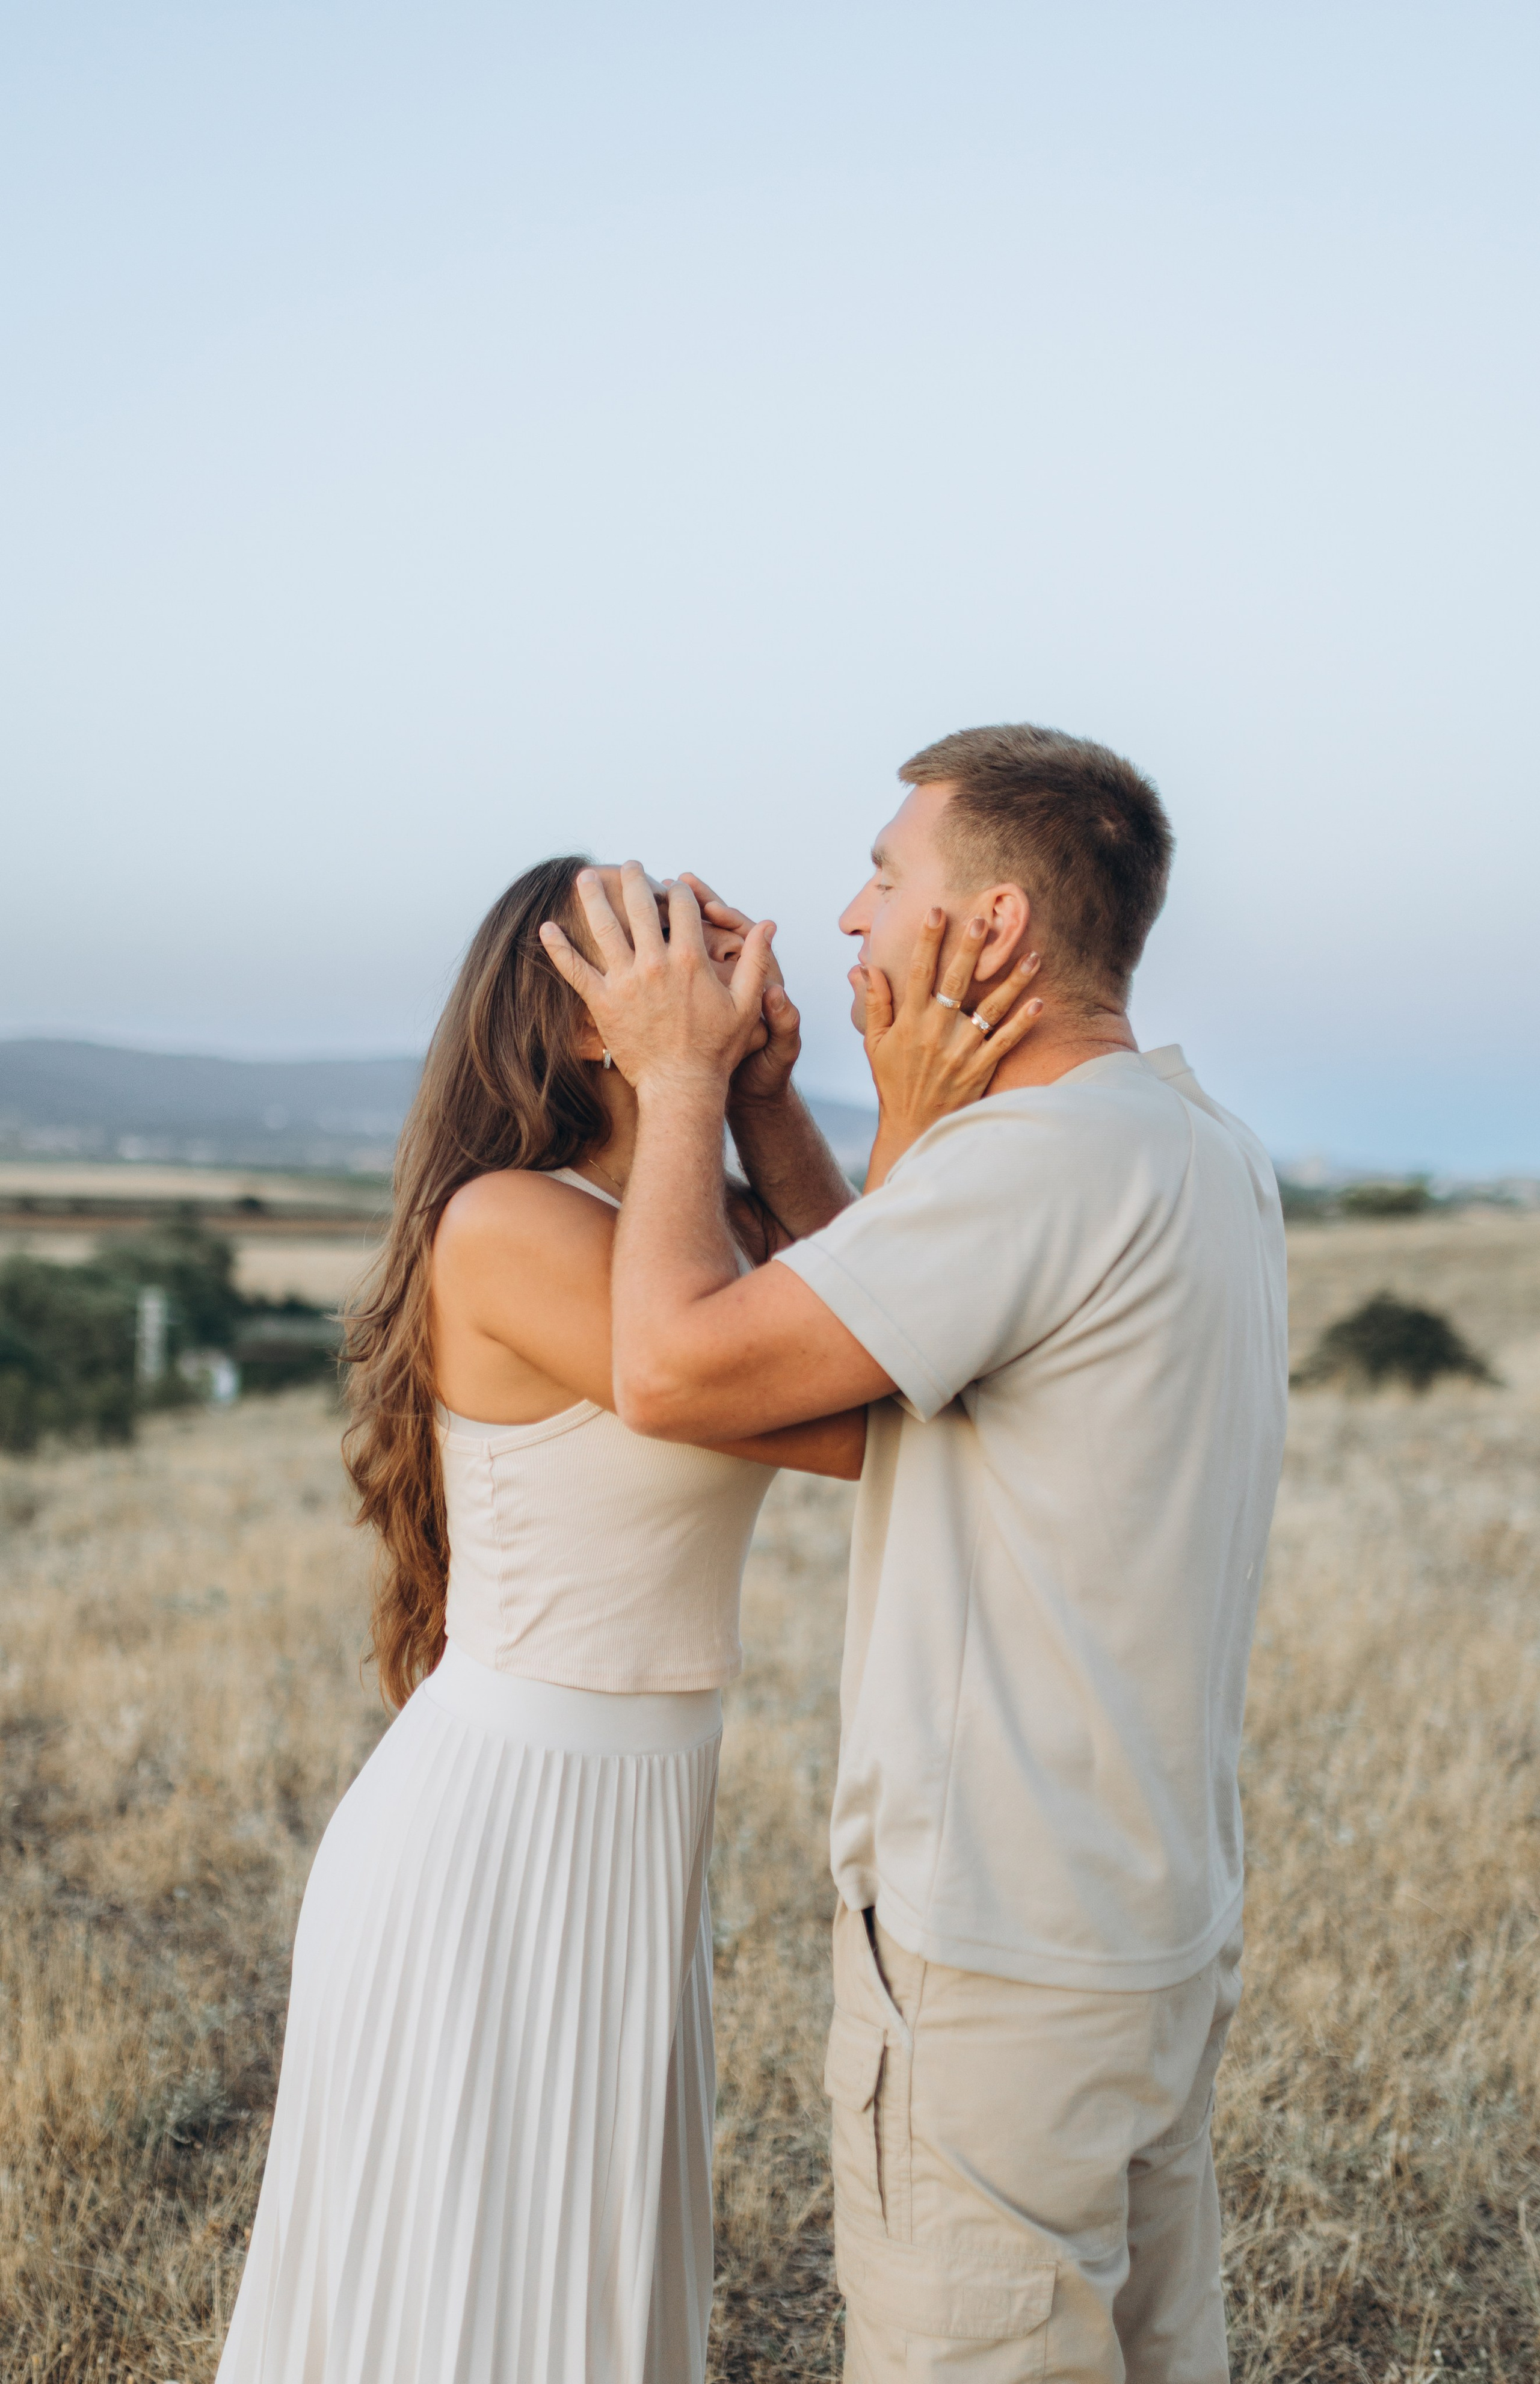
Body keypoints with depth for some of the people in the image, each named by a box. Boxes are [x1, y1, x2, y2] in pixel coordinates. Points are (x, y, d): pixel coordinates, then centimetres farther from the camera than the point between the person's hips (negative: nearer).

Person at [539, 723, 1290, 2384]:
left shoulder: (1044, 1160, -22)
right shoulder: (1206, 1152, 8)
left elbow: (674, 1369, -24)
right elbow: (886, 1331, 16)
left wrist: (679, 1076, -10)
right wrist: (762, 1102, 8)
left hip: (997, 1954, -9)